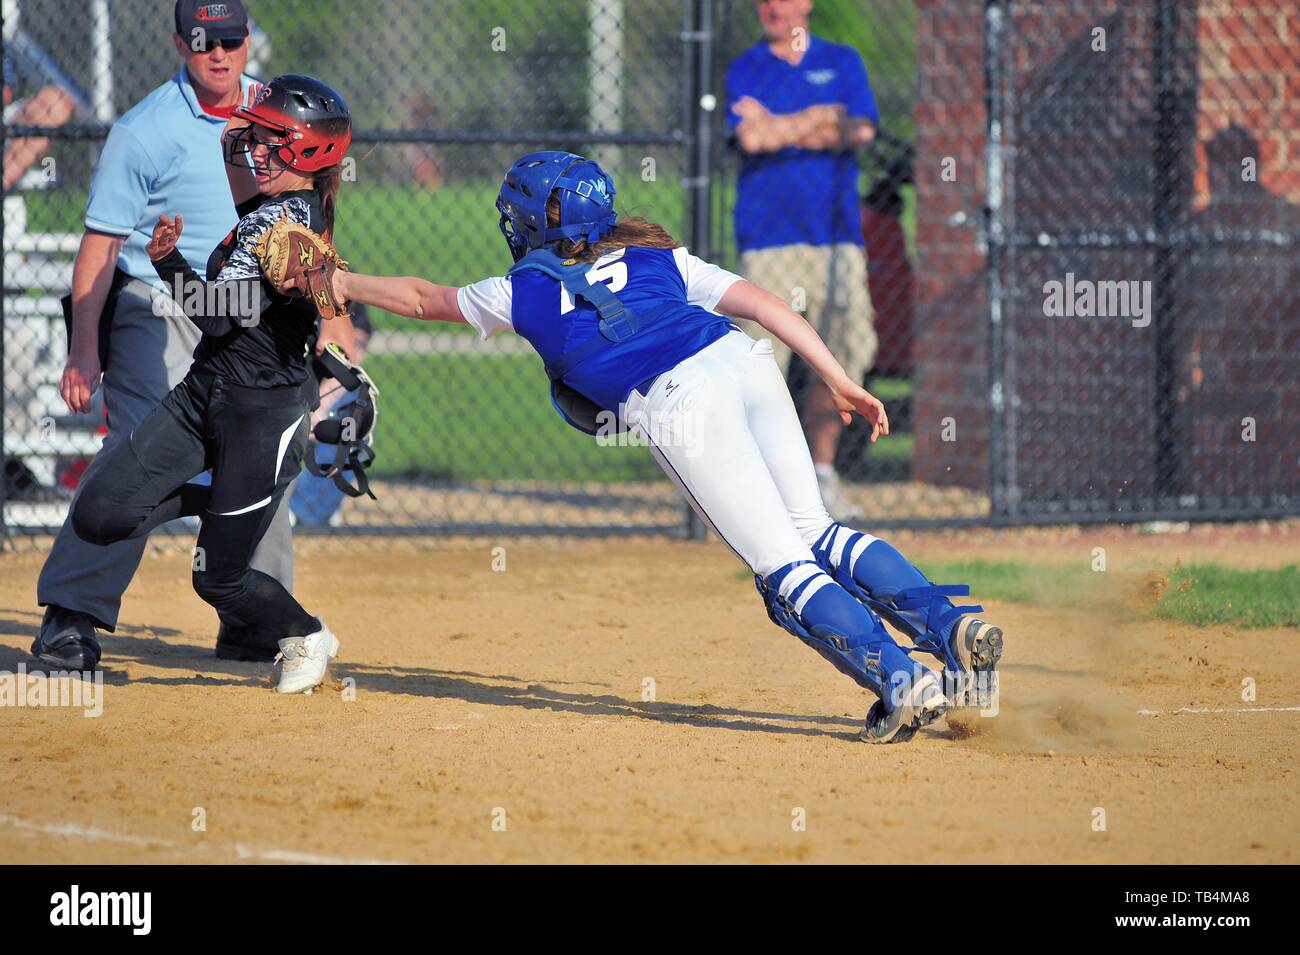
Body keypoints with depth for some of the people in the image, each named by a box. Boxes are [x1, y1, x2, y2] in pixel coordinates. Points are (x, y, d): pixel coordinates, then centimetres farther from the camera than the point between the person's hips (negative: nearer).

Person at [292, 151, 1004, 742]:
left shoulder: (523, 291, 23)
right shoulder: (656, 257, 29)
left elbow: (425, 299, 39)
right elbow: (761, 303, 17)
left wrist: (345, 284, 55)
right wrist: (838, 379, 14)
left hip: (677, 402, -4)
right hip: (743, 362, 4)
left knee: (785, 569, -5)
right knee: (814, 535, 11)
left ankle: (902, 682, -18)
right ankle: (950, 624, -6)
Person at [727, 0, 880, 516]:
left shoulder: (842, 62, 14)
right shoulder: (744, 71, 9)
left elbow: (861, 130, -2)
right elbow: (751, 137, -10)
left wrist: (782, 131, -5)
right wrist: (822, 117, -3)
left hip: (837, 236, 2)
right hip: (769, 236, -2)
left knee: (843, 356, -2)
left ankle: (821, 470, 12)